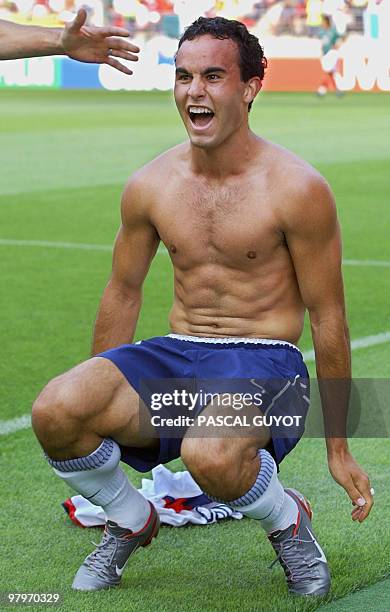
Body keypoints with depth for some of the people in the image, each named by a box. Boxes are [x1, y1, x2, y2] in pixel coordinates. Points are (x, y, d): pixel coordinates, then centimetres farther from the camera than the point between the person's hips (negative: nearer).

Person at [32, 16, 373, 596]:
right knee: (54, 411, -25)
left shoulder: (297, 189, -10)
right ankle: (130, 521, 7)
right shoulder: (151, 185, 4)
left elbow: (328, 319, -4)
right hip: (175, 355, 5)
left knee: (209, 456, -40)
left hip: (264, 364, -4)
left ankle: (287, 521, -2)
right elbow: (123, 292, 18)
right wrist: (99, 401, 22)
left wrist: (338, 448, 0)